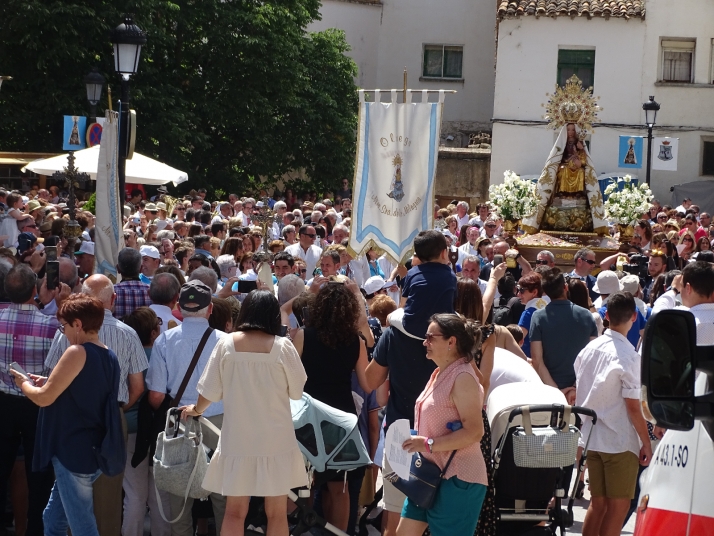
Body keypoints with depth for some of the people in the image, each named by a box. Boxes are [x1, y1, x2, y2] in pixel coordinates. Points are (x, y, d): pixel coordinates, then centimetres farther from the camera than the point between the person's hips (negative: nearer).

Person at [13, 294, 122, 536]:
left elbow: (44, 398, -16)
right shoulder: (109, 356, 9)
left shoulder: (77, 353, -17)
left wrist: (24, 384, 4)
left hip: (74, 453, -9)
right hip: (94, 450, 9)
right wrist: (48, 382, 16)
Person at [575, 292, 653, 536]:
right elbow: (633, 407, -16)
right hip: (620, 442, -6)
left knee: (597, 503, 15)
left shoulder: (589, 348, 3)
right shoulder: (629, 356, -17)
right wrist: (646, 442, -8)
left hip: (591, 437, 6)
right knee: (619, 506, 2)